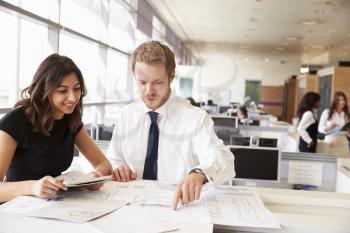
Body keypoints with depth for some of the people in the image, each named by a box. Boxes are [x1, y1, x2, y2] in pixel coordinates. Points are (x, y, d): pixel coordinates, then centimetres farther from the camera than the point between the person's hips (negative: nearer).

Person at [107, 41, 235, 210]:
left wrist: (198, 174, -43)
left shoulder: (196, 118, -8)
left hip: (179, 205, -3)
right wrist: (117, 169, -5)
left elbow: (222, 159, -22)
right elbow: (113, 160, 18)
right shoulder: (125, 116, 6)